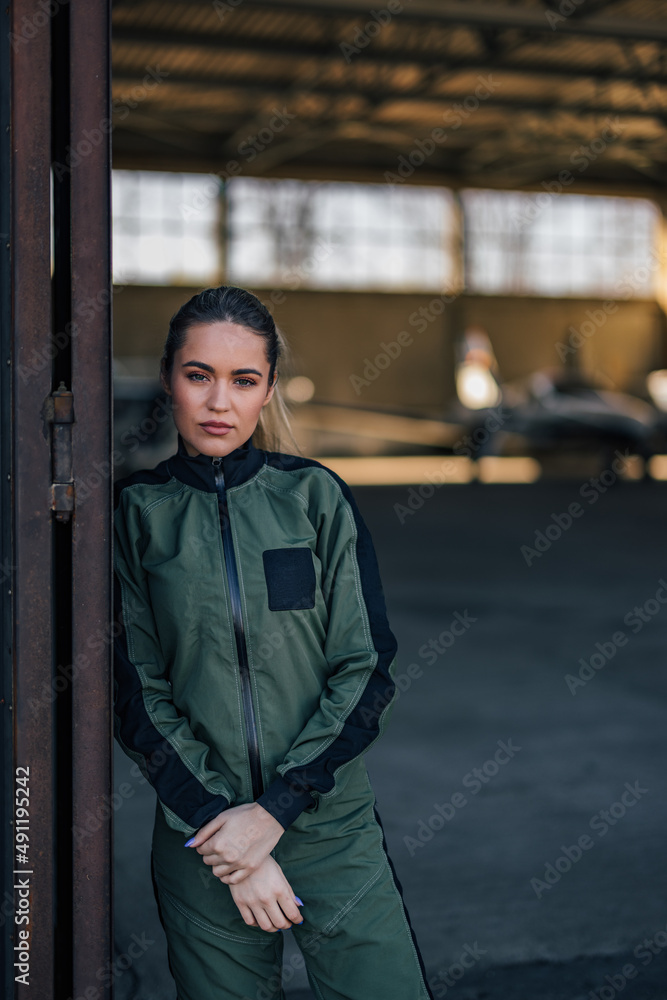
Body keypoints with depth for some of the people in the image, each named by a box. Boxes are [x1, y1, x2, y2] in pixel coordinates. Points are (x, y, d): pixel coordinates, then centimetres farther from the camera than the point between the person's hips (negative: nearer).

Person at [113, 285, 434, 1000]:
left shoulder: (316, 496, -1)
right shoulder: (136, 511, 0)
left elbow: (368, 673, -4)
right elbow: (137, 696, -1)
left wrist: (273, 811, -11)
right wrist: (216, 824, -10)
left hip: (330, 827, 0)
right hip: (202, 835, 0)